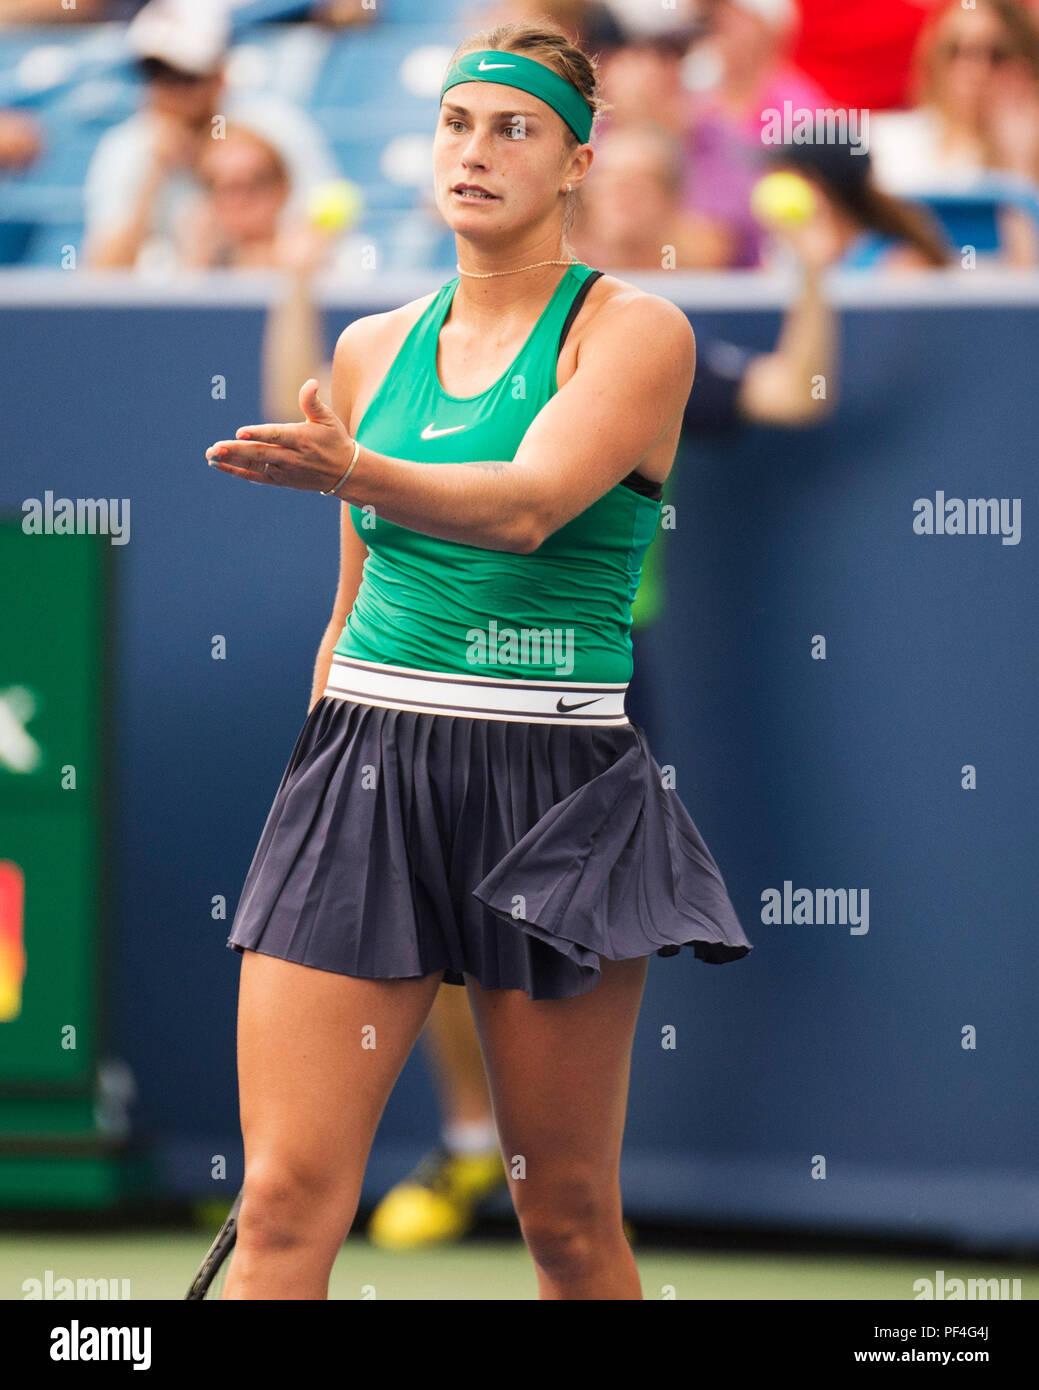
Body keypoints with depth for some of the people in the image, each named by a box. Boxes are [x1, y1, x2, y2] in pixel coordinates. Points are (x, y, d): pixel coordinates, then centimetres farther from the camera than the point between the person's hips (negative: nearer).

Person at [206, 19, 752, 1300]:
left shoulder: (636, 332, -2)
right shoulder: (373, 349, 14)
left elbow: (529, 506, -20)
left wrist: (351, 472, -37)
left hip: (550, 789, -3)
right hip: (363, 764, 4)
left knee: (568, 1220, 2)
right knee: (284, 1204, -8)